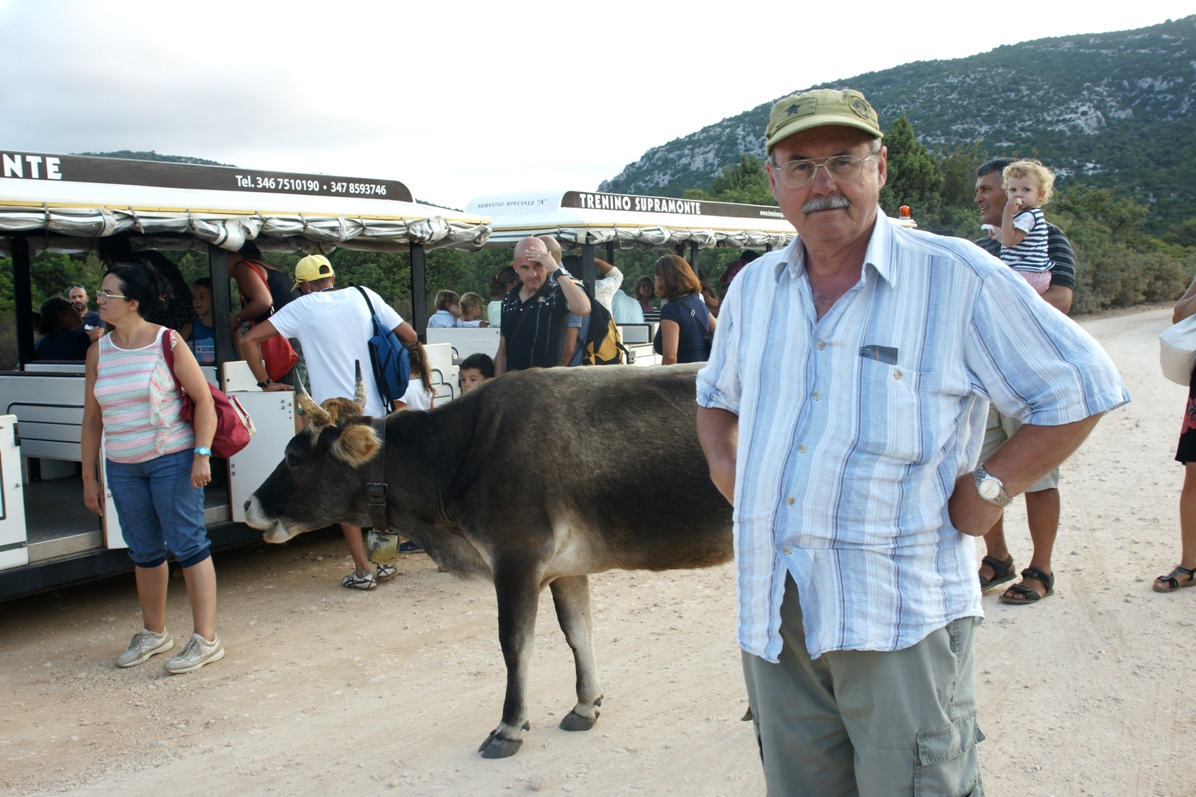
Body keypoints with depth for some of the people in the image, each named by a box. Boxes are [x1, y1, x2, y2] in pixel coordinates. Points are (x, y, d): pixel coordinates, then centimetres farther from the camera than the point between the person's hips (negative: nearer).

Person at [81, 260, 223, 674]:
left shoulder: (167, 342, -7)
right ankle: (154, 633, 30)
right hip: (122, 467, 5)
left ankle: (205, 639, 3)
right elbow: (92, 419, 11)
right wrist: (89, 476, 10)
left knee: (188, 544, -3)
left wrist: (202, 454, -16)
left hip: (172, 459, -5)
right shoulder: (99, 351, 6)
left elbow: (204, 399, -7)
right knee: (144, 551, 14)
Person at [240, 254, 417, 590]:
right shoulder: (363, 296, 4)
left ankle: (362, 571, 9)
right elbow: (409, 336, 5)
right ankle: (385, 561, 24)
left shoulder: (301, 308, -1)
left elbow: (248, 340, -5)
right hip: (375, 410, 3)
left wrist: (266, 382, 5)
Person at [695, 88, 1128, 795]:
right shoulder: (753, 287, 10)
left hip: (902, 616, -5)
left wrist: (989, 488, -8)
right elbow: (717, 394, 28)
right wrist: (725, 466, 9)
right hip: (772, 613, 5)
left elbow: (1081, 388, -1)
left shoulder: (959, 278, -6)